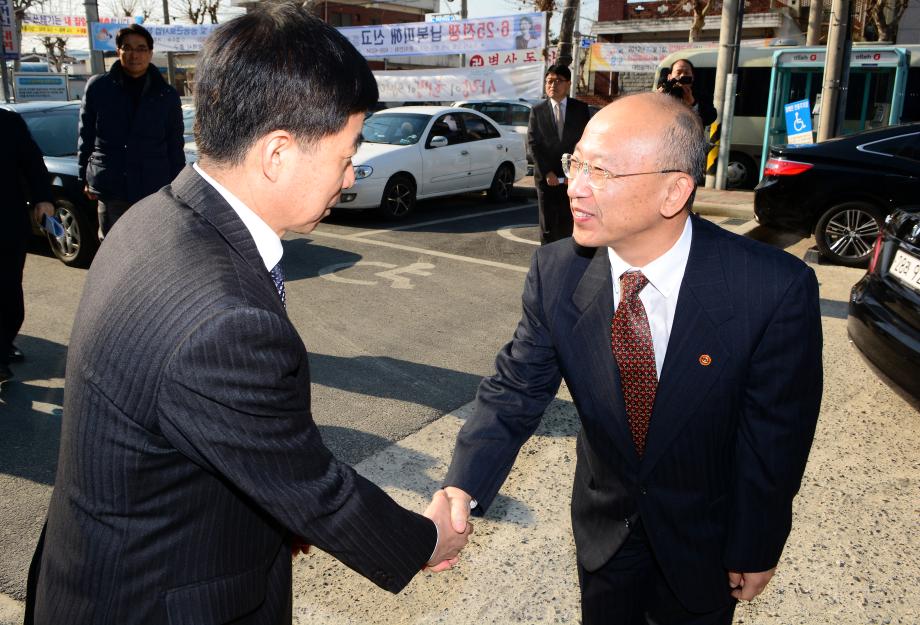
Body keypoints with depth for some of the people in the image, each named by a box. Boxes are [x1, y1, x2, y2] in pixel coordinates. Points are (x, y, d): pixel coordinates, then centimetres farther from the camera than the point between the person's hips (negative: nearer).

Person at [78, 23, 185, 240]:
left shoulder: (167, 96, 5)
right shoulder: (98, 87, 4)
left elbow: (175, 147, 8)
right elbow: (86, 136, 9)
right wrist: (85, 178, 6)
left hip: (155, 191, 0)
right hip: (110, 191, 0)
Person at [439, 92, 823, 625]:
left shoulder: (775, 290, -28)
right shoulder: (556, 273, -19)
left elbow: (774, 434, -17)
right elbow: (516, 389, -14)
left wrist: (757, 551, -5)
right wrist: (463, 490, -29)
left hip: (704, 537, -2)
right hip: (606, 522, 3)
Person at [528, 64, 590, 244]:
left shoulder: (580, 109, 5)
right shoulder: (537, 111, 5)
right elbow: (533, 143, 0)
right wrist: (547, 172, -9)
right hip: (545, 176, 0)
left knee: (568, 222, 2)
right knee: (548, 224, 4)